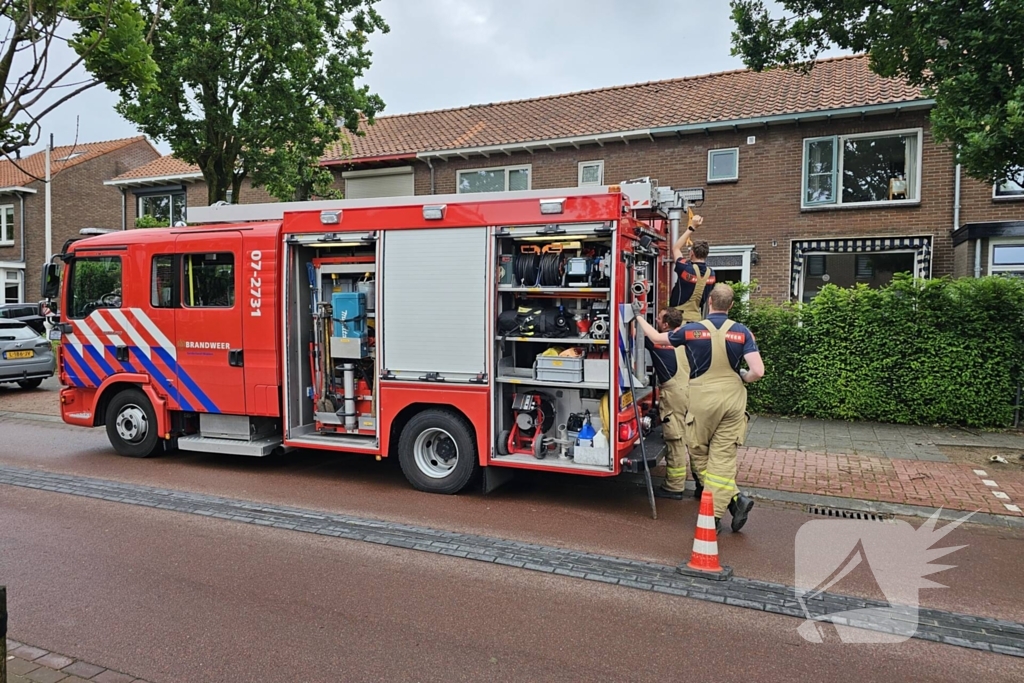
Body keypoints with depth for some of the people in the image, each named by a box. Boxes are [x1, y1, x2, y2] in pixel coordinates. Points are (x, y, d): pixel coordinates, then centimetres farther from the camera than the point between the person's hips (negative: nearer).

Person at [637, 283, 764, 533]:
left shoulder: (692, 330, -5)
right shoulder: (742, 332, -3)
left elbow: (656, 337, 10)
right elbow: (758, 371, -11)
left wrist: (639, 318, 27)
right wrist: (743, 378, 12)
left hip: (703, 399, -2)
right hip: (732, 398, 2)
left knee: (699, 454, 13)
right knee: (722, 457, 5)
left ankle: (733, 498, 4)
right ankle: (713, 516, 2)